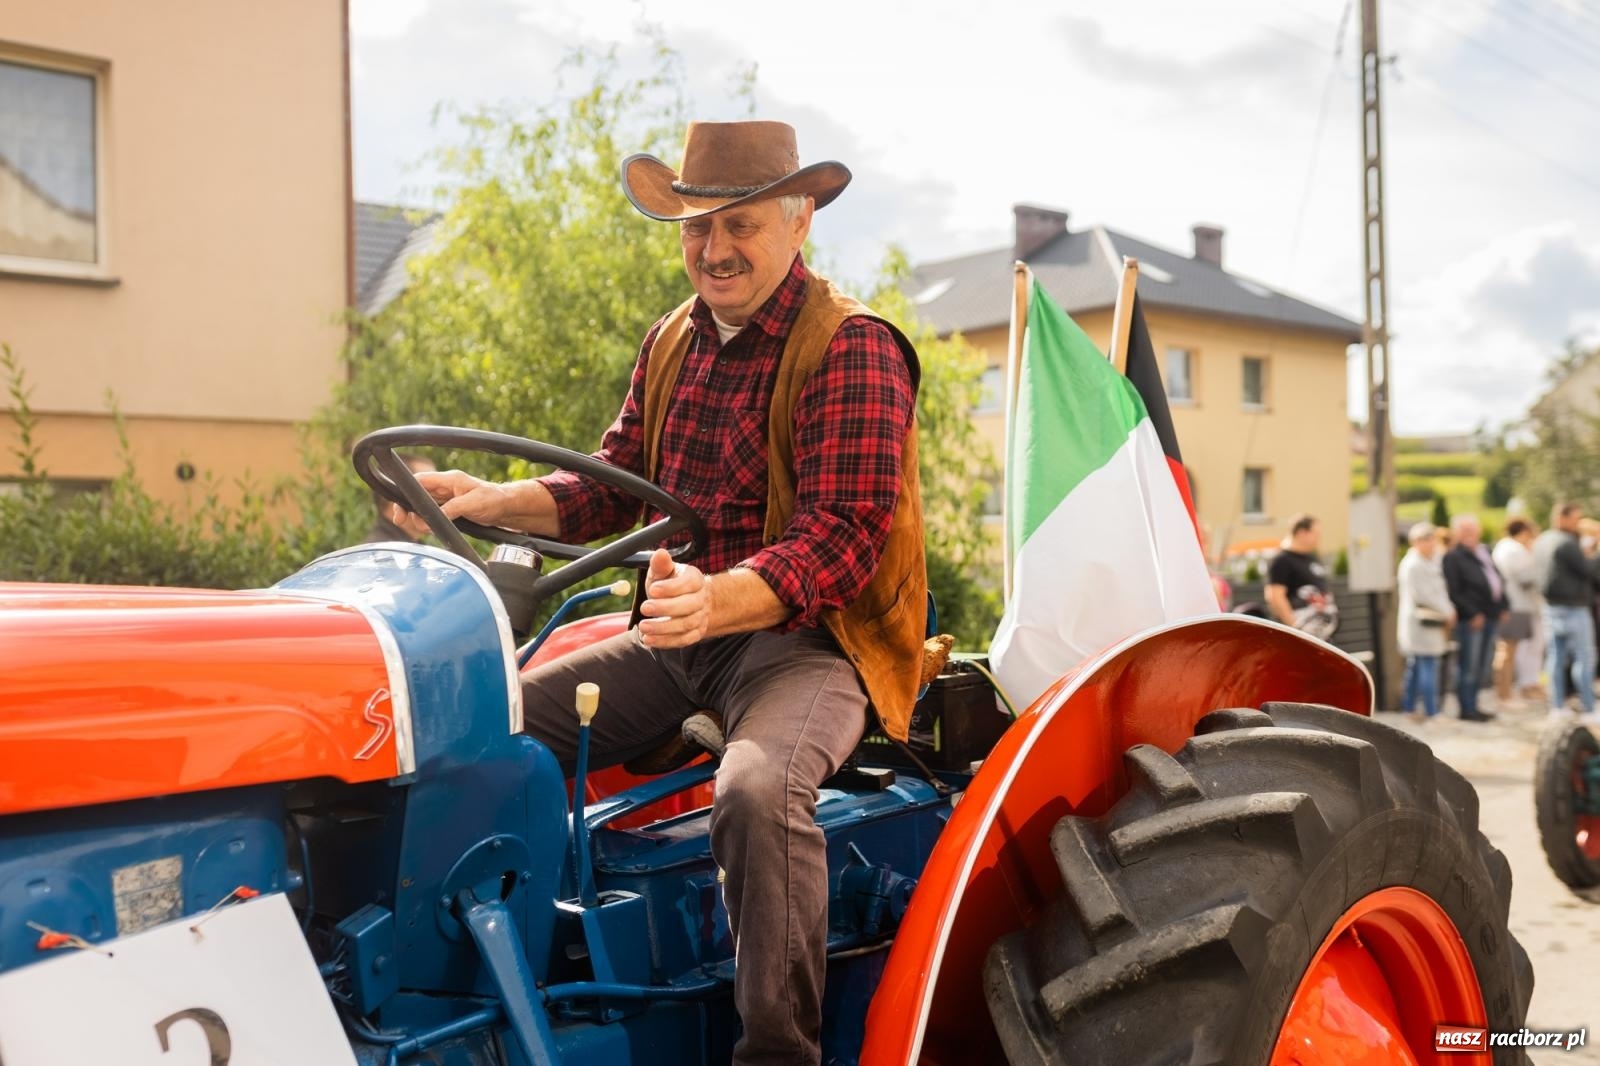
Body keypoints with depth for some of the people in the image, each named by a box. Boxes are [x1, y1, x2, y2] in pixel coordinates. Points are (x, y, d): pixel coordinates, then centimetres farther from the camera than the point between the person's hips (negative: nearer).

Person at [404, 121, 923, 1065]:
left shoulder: (852, 350, -11)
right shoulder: (672, 345, 14)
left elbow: (844, 536, -20)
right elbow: (613, 487, 14)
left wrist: (719, 601, -38)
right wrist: (492, 502, -5)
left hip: (804, 638, -7)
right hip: (676, 637, 7)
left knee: (759, 790, -37)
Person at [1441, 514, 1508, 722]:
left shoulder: (1483, 551, 16)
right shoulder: (1453, 557, -10)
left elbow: (1498, 579, 21)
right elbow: (1454, 592, -15)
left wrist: (1501, 607, 12)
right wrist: (1472, 614, -17)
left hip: (1490, 617, 8)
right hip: (1470, 619, -8)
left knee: (1479, 666, 13)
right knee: (1469, 666, -5)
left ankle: (1472, 706, 19)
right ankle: (1467, 709, 1)